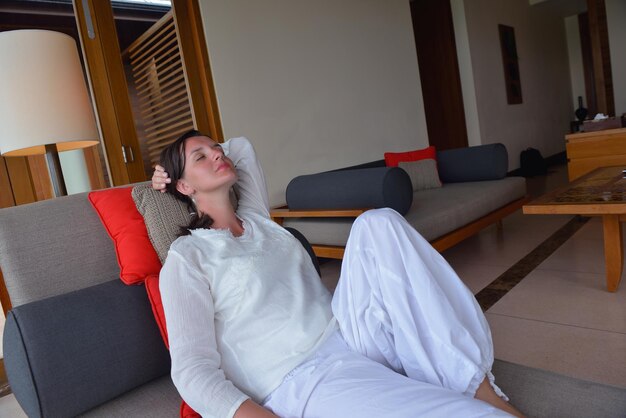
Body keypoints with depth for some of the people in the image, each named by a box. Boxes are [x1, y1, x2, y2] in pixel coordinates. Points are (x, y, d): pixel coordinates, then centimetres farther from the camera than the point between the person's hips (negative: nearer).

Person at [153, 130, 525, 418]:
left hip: (349, 334, 8)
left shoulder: (256, 218, 18)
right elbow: (192, 370, -10)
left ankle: (481, 388, -15)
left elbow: (242, 147, 35)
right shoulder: (186, 258, 0)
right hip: (305, 380, -7)